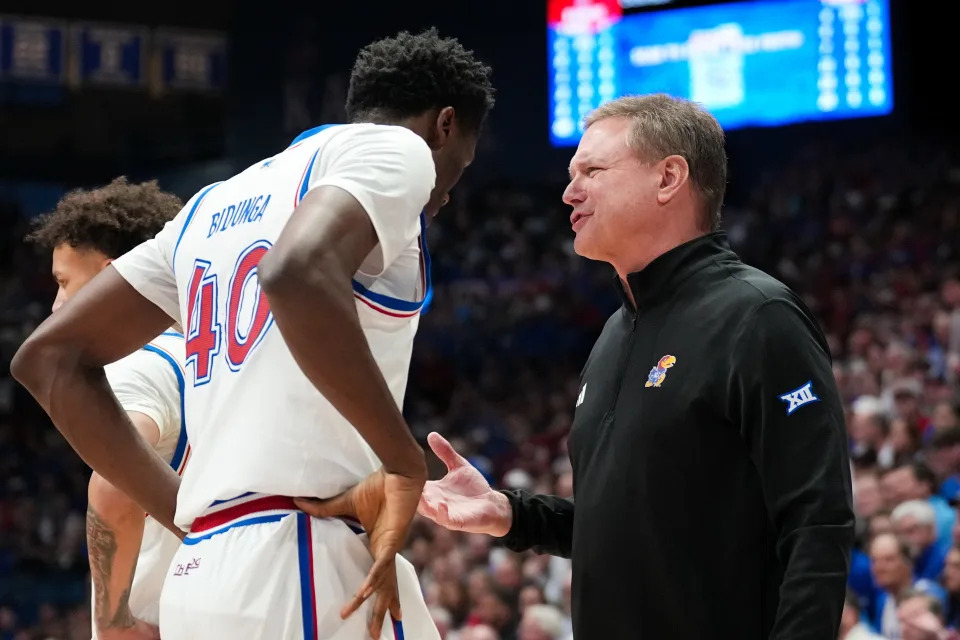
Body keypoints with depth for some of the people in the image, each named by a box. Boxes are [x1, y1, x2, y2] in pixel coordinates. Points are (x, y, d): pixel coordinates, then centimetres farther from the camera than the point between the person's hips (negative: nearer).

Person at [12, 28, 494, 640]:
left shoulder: (217, 203, 24)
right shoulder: (392, 148, 1)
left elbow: (52, 358, 24)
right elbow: (300, 274, -22)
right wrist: (405, 464, -14)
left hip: (197, 582, 8)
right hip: (307, 568, -8)